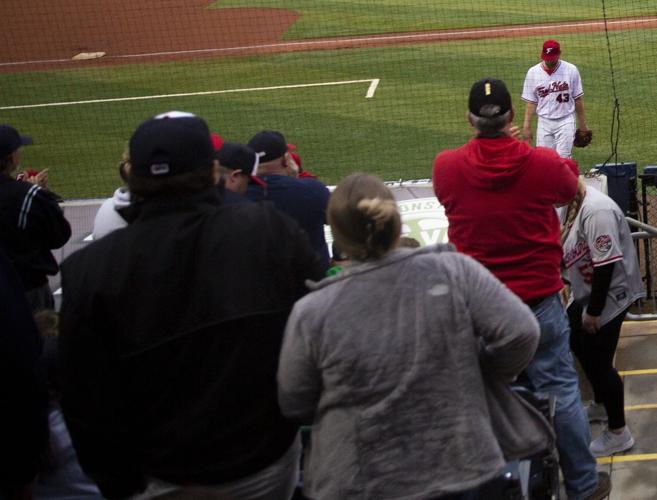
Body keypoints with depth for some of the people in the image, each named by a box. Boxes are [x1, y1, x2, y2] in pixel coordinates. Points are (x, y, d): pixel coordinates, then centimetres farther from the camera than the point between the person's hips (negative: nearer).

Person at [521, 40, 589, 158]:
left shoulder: (571, 70, -3)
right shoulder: (533, 72, 0)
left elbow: (578, 98, 4)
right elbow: (530, 102, 3)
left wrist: (582, 124, 7)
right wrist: (526, 126, -2)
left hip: (566, 121, -2)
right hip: (544, 122, 2)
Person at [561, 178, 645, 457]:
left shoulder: (597, 211, -30)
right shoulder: (572, 205, 0)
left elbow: (606, 265, -29)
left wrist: (594, 312, -23)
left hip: (609, 296, -10)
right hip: (586, 293, 10)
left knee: (598, 361, -1)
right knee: (578, 345, 23)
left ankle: (618, 434, 15)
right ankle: (601, 404, 45)